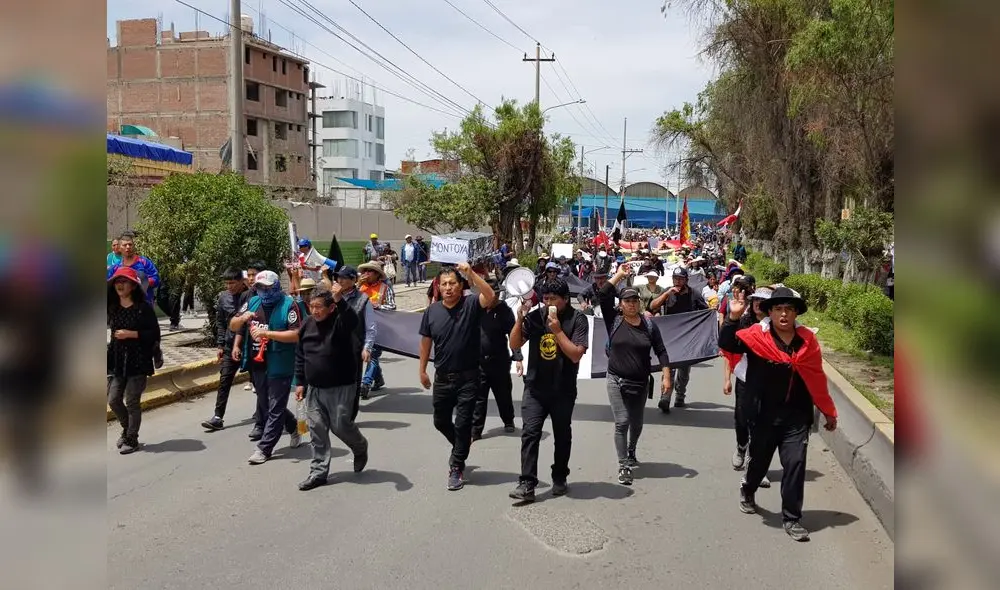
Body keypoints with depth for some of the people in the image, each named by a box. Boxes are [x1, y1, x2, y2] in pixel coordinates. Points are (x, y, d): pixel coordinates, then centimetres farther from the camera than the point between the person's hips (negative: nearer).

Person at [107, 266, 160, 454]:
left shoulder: (144, 307, -8)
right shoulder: (112, 307, 7)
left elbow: (154, 334, -10)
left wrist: (131, 334, -17)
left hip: (138, 361, -5)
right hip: (117, 361, 5)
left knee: (132, 401, 0)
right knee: (113, 400, 6)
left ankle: (131, 439, 14)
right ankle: (127, 429, 30)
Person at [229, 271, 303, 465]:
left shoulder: (288, 305, -12)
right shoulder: (252, 302, 8)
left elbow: (296, 335, -20)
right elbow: (233, 326, 12)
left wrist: (266, 333, -24)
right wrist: (242, 318, -11)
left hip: (278, 366, -7)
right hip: (257, 365, 7)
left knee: (275, 408, 0)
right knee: (265, 403, 20)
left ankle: (264, 448, 5)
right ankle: (292, 426, 41)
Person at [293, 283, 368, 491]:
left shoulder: (340, 321, -14)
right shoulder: (307, 324, 2)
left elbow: (353, 322, -40)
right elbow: (300, 356, 11)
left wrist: (340, 301, -52)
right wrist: (300, 382, 10)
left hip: (341, 387, -5)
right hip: (314, 388, 5)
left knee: (340, 425, -1)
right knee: (316, 429, 6)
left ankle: (360, 447, 32)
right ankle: (319, 472, 15)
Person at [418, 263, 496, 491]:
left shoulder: (471, 305, -11)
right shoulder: (432, 311, -2)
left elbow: (491, 296, -31)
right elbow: (426, 341, 8)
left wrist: (471, 274, -37)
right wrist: (422, 370, 12)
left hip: (468, 377, -4)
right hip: (442, 377, 4)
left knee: (462, 424, 0)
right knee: (440, 421, 17)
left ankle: (456, 467, 17)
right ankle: (461, 448, 46)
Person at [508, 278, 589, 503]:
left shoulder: (577, 319, -9)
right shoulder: (535, 316, -2)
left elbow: (576, 355, -16)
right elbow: (515, 345, -1)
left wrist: (557, 331, -22)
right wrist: (520, 319, -14)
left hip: (563, 390, -1)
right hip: (535, 387, 1)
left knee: (562, 435, 12)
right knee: (529, 433, -8)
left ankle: (559, 479, 30)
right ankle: (527, 484, -8)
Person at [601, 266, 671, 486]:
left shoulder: (649, 325, -2)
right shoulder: (614, 320, -5)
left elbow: (661, 352, 0)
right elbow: (604, 296, -15)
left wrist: (666, 377, -7)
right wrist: (619, 275, -11)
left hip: (641, 383, 3)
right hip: (617, 381, -2)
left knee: (636, 423, 16)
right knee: (622, 422, -9)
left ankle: (631, 453, 43)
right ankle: (623, 466, -2)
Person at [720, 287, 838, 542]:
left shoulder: (807, 340, -1)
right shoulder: (757, 335, -8)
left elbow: (817, 379, 6)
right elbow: (727, 344, -18)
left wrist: (829, 412, 11)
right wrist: (733, 317, -32)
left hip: (797, 417, 1)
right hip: (765, 415, -1)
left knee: (795, 464, -4)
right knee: (759, 459, 16)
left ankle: (791, 518, 9)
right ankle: (748, 490, 47)